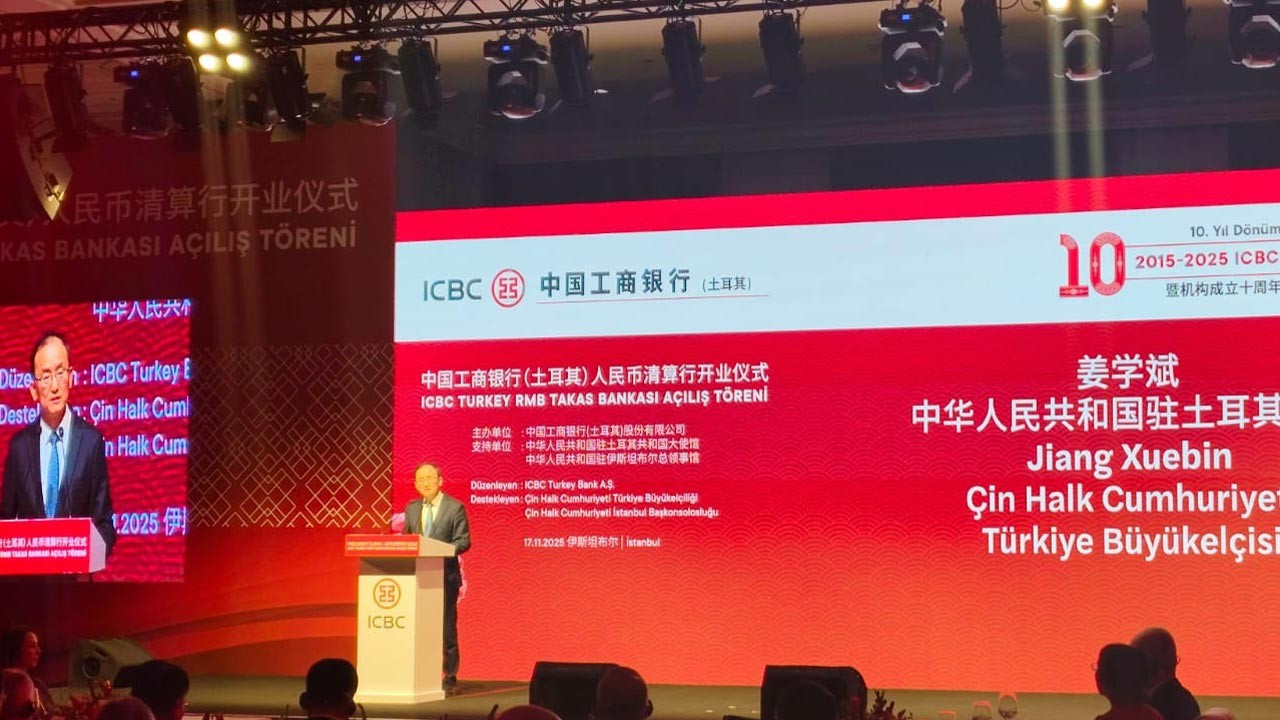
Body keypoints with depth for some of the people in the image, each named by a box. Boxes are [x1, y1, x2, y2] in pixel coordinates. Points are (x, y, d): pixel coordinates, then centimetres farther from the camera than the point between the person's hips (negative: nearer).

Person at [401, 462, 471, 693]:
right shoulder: (412, 509, 14)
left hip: (445, 575, -4)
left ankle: (450, 678, 4)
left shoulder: (455, 507, -2)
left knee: (446, 627, -2)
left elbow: (463, 541, -6)